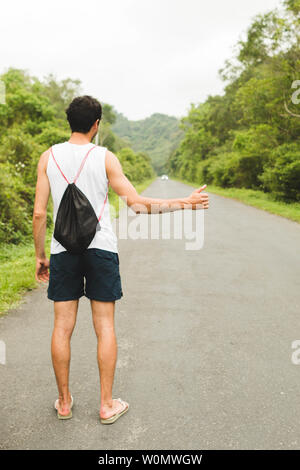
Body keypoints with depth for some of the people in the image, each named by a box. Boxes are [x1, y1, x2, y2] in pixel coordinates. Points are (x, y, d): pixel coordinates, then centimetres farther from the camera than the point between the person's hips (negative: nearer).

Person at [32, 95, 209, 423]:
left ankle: (64, 402, 22)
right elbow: (137, 204, -11)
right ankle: (107, 404, 16)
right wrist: (185, 203, -4)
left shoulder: (48, 157, 3)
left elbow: (39, 213, -1)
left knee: (62, 327, 10)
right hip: (101, 248, -1)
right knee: (105, 327, 7)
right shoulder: (105, 157, -4)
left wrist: (39, 255, 10)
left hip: (63, 249, 2)